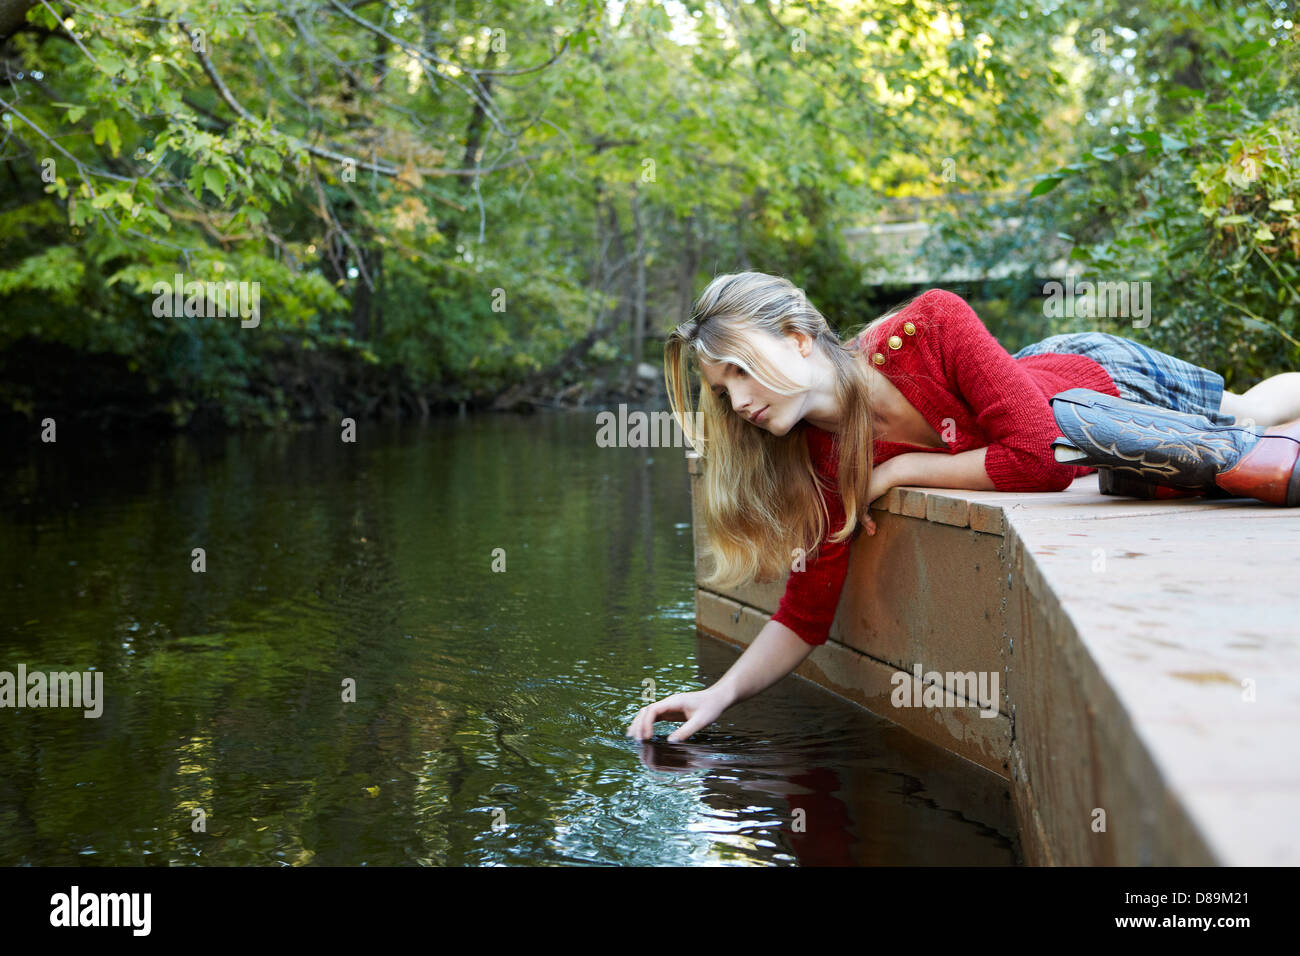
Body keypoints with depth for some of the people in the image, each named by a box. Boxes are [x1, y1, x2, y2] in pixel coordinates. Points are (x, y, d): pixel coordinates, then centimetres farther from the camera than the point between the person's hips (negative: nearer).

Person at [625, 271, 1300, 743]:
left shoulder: (931, 328, -44)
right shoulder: (824, 470, -31)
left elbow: (1039, 456, -47)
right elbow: (805, 616, -26)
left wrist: (897, 470, -39)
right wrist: (719, 694, -40)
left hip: (1112, 383, -3)